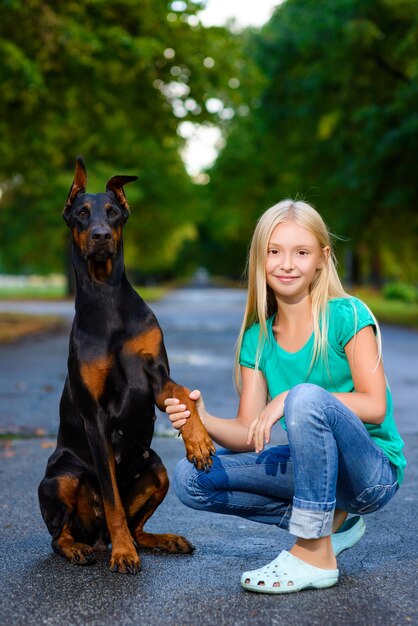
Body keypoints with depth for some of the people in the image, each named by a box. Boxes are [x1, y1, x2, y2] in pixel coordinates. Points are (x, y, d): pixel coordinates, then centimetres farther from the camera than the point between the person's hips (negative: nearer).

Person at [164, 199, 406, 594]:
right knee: (191, 479, -7)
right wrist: (204, 420, -23)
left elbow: (375, 407, -19)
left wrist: (291, 399, -26)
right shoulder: (257, 338, 3)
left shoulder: (346, 316, -11)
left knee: (307, 397, -34)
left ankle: (315, 556, -21)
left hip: (373, 472, -6)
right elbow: (249, 435, -2)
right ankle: (331, 522, 2)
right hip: (313, 467, 6)